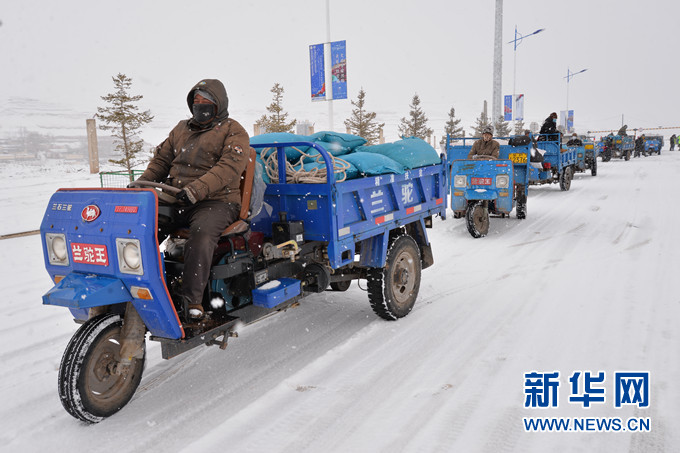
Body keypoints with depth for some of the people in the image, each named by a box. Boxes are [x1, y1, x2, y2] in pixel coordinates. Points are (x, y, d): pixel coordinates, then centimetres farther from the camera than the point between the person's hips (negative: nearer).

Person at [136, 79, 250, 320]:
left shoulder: (233, 132, 3)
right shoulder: (181, 129, 24)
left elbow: (228, 168, -13)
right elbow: (161, 159, 26)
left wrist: (195, 191, -27)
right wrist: (141, 184, 7)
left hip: (216, 202, -6)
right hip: (174, 199, 6)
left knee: (201, 233, -36)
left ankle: (192, 300, -35)